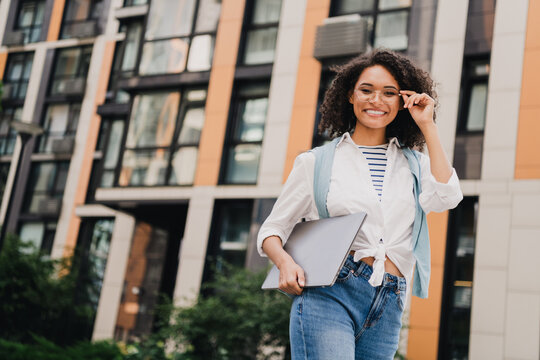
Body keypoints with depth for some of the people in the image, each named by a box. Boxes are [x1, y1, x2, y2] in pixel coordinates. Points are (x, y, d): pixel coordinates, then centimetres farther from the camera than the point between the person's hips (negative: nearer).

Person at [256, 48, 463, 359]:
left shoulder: (413, 163, 16)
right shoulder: (317, 162, 8)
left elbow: (446, 198, -6)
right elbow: (272, 229, 11)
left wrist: (428, 126, 2)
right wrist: (285, 262, -12)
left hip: (388, 307, 3)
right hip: (328, 295, -3)